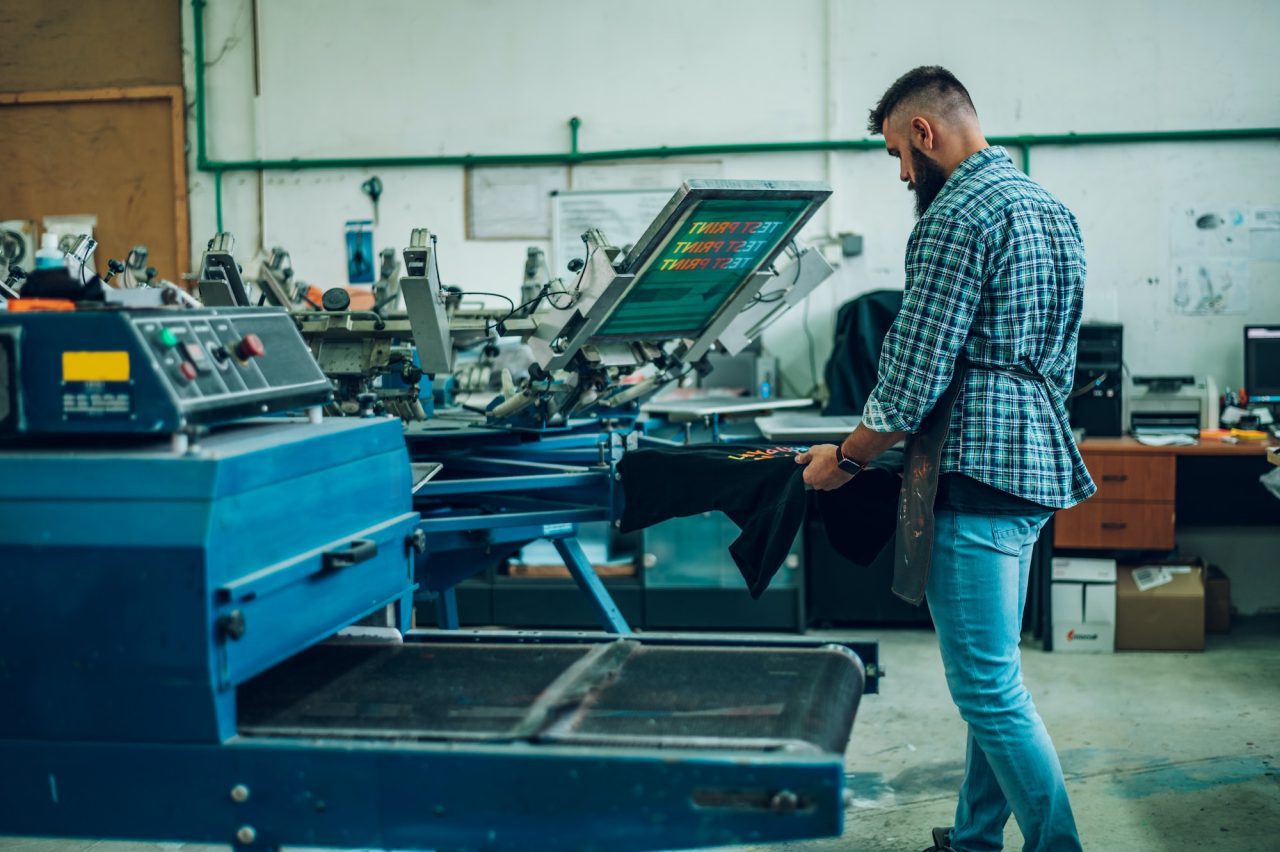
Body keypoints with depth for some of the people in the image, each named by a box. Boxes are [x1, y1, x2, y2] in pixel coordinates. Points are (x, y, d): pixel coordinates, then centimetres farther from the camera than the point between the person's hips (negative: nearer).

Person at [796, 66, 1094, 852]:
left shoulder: (956, 218, -15)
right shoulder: (1052, 208, 16)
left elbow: (914, 379, -17)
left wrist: (846, 457, -4)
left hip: (978, 475, -11)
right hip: (1038, 466, 11)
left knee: (989, 687, -4)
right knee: (991, 675, 17)